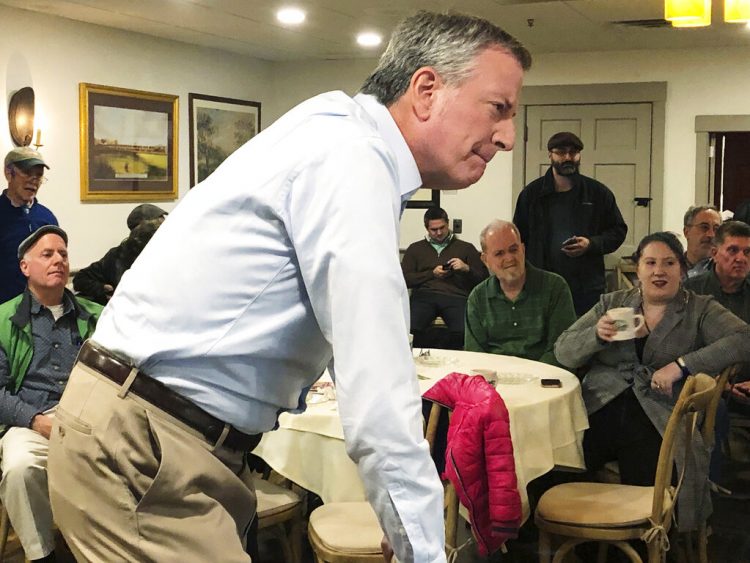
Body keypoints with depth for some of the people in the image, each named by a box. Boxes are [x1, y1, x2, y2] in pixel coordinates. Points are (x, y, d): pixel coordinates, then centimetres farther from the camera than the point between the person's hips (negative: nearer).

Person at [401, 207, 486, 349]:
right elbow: (405, 279, 12)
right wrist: (432, 274, 1)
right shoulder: (415, 248, 26)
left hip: (455, 296, -1)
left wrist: (467, 269, -3)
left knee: (463, 331, -36)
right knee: (409, 327, -34)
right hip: (424, 295, 1)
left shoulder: (466, 248, 23)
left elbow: (483, 278, 16)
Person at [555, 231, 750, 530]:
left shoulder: (699, 310, 11)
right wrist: (596, 335, -8)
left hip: (659, 420, -2)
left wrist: (682, 364, -16)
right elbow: (563, 352, 14)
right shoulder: (612, 303, 18)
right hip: (599, 412, 2)